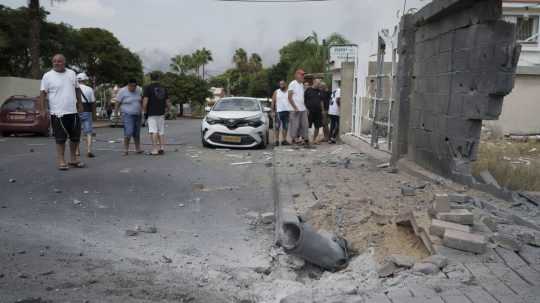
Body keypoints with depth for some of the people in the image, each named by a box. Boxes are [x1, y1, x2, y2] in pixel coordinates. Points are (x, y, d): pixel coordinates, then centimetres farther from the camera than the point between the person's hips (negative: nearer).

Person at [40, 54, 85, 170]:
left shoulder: (72, 73, 10)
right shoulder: (48, 76, -3)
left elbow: (77, 89, 18)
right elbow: (43, 93, -5)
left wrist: (80, 104, 14)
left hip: (73, 111, 5)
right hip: (58, 113, -4)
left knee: (75, 137, 10)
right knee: (60, 138, -1)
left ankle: (73, 159, 23)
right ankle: (61, 161, 7)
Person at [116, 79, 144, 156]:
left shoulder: (138, 90, 2)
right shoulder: (122, 91, -11)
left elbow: (141, 101, 14)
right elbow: (117, 103, -8)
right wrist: (116, 114, -12)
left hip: (137, 114, 5)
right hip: (127, 115, -5)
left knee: (137, 133, 10)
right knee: (128, 132, -15)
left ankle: (138, 149, 20)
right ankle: (126, 150, -6)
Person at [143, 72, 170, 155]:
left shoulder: (148, 88, -4)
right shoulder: (163, 88, 12)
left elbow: (145, 101, -13)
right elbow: (167, 102, 12)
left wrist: (144, 111, -3)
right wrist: (167, 109, 27)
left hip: (151, 113, -5)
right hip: (161, 113, 5)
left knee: (153, 131, -7)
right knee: (161, 131, 11)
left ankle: (155, 150, -12)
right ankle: (162, 148, 8)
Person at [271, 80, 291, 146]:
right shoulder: (276, 92, 6)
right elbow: (273, 102, 4)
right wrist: (273, 111, -4)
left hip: (287, 111, 2)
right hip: (278, 111, -2)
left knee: (285, 127, 6)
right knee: (277, 127, -5)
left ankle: (284, 140, 13)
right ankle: (277, 141, -2)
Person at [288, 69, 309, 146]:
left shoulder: (302, 85, 18)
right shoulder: (292, 84, -4)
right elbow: (289, 97, -9)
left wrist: (305, 106, 11)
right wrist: (295, 107, -14)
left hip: (303, 108, 7)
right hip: (295, 109, -7)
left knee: (304, 124, 2)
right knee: (295, 125, -5)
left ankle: (305, 138, 4)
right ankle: (294, 138, 4)